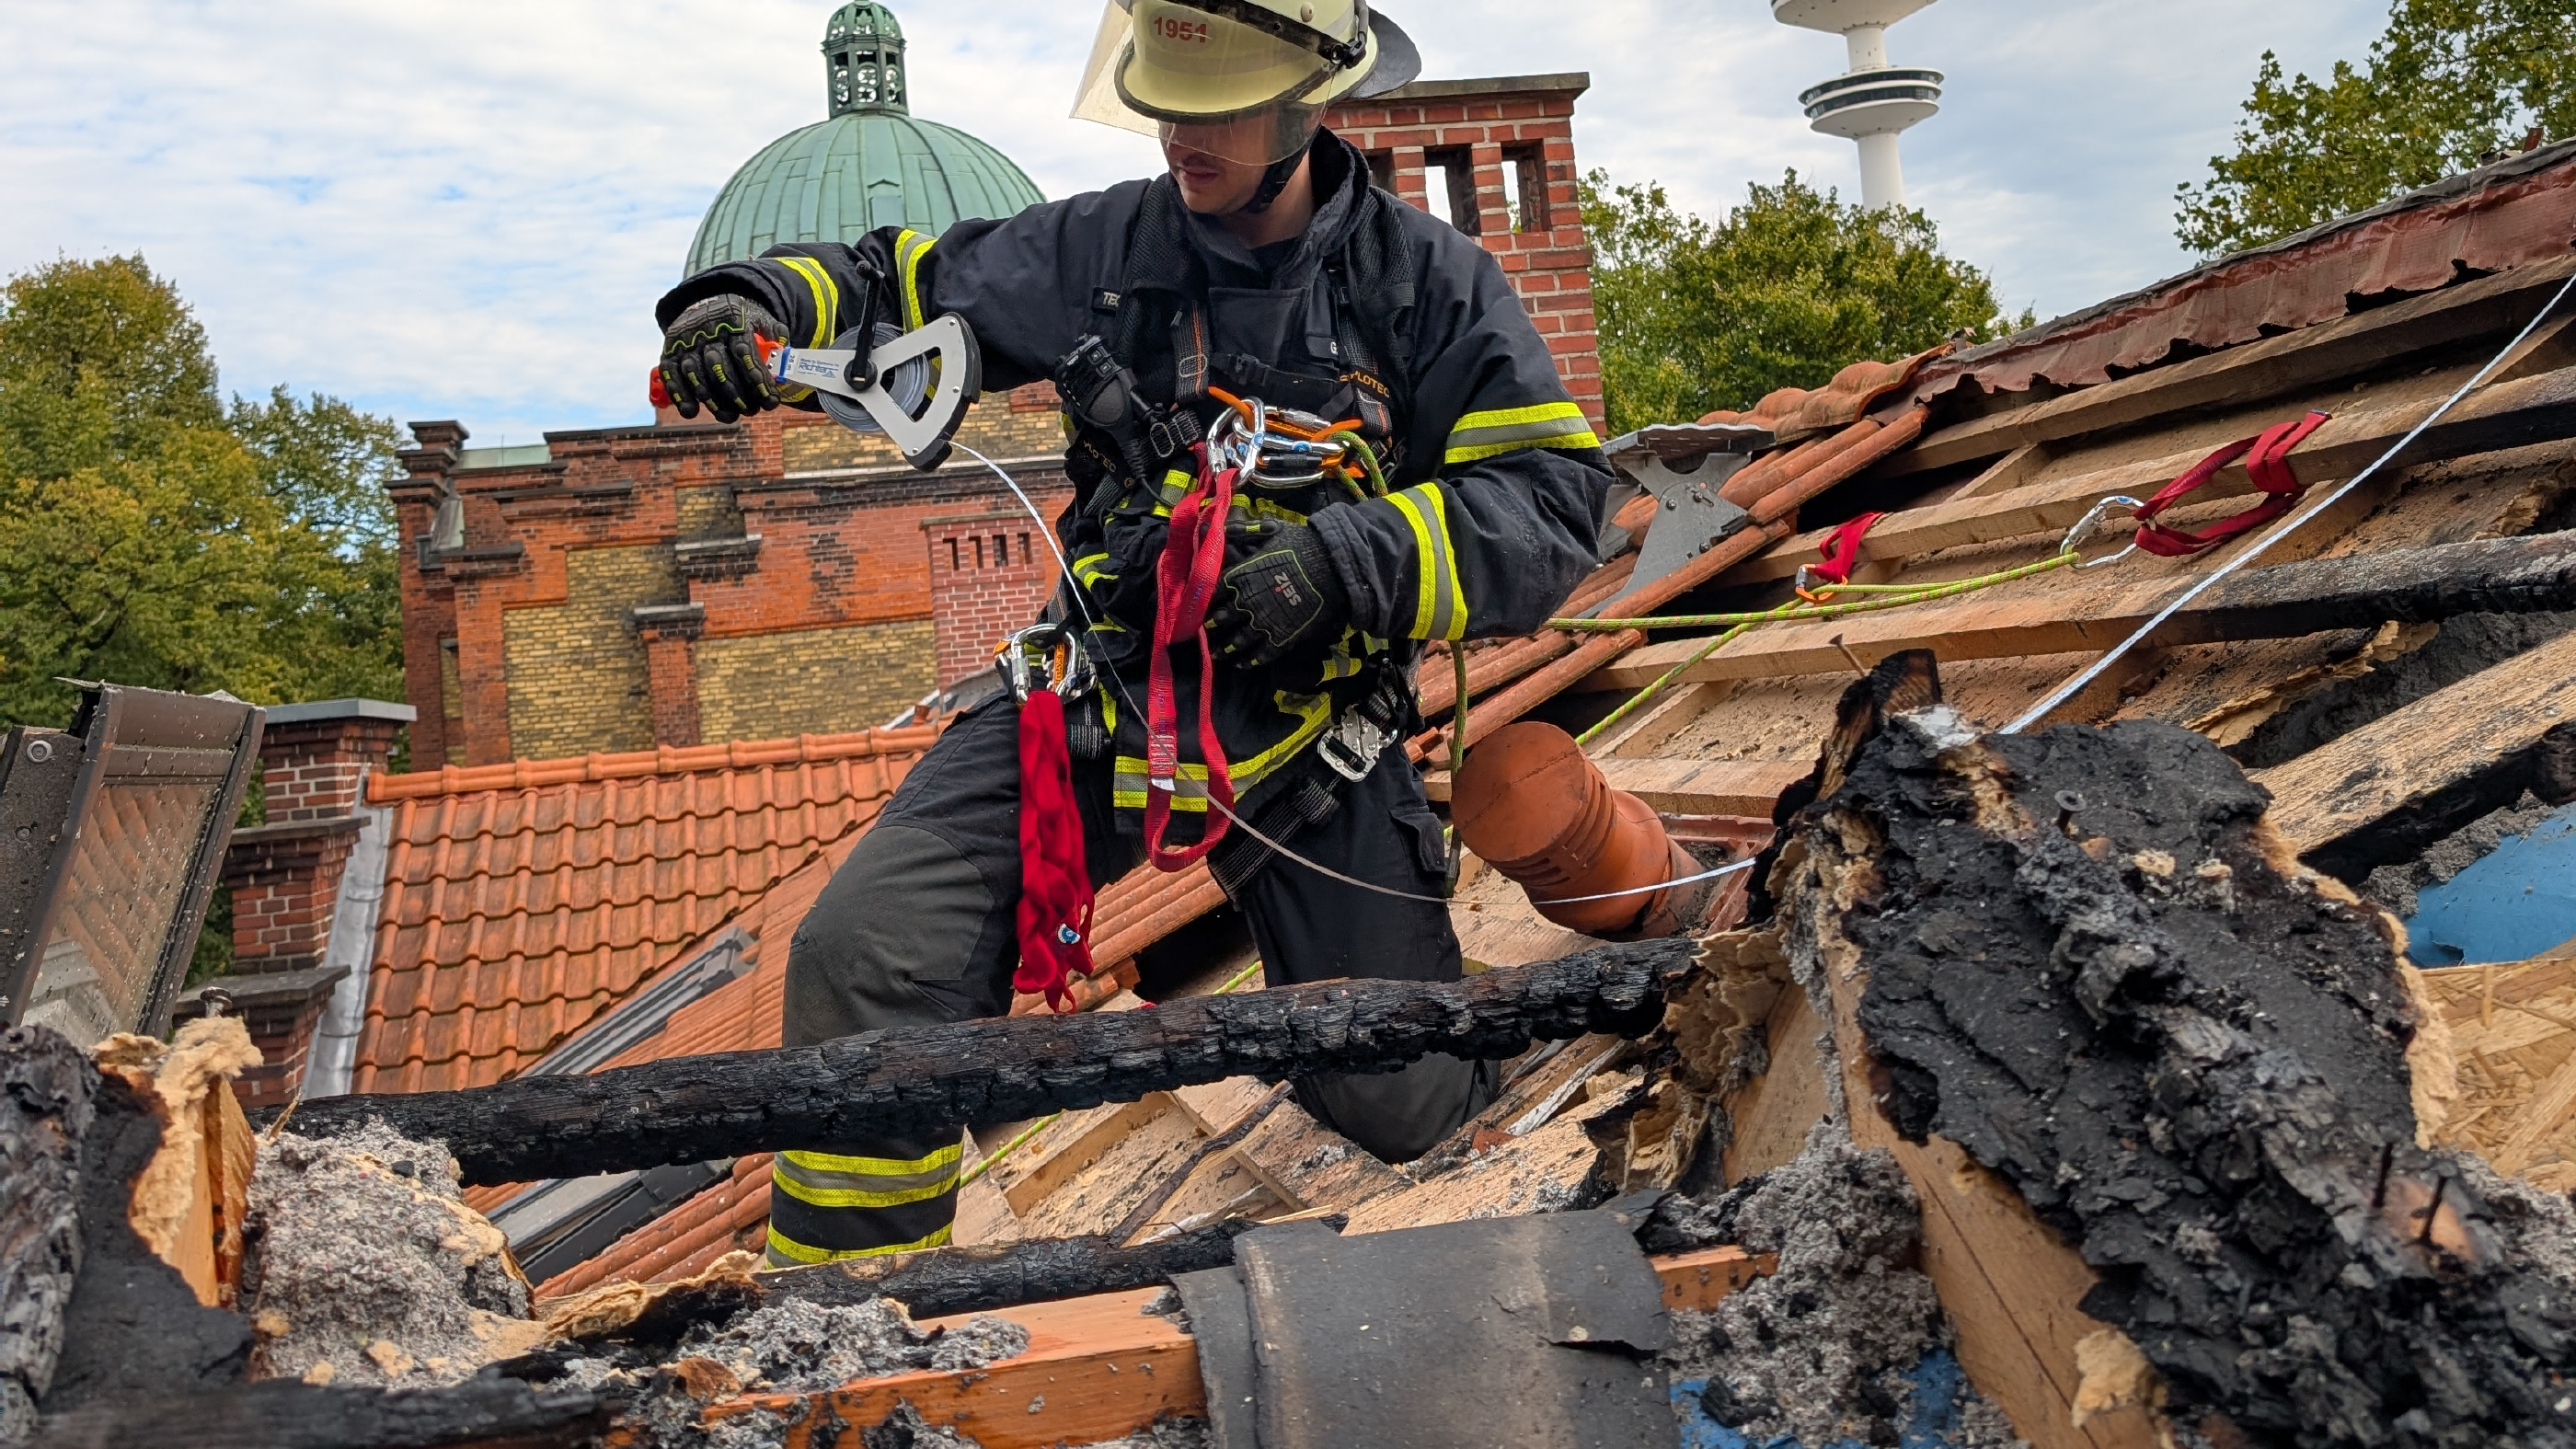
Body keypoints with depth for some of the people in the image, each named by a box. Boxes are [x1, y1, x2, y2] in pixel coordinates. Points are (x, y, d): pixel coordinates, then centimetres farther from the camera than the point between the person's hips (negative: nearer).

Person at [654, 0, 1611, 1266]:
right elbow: (898, 285, 12)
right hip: (1098, 691, 1)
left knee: (1403, 1111, 2)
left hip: (1306, 727, -1)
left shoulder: (1428, 284, -4)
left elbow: (1553, 498, -10)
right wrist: (751, 305, -9)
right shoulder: (1101, 248, 1)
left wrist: (1346, 561, -24)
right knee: (861, 960, -19)